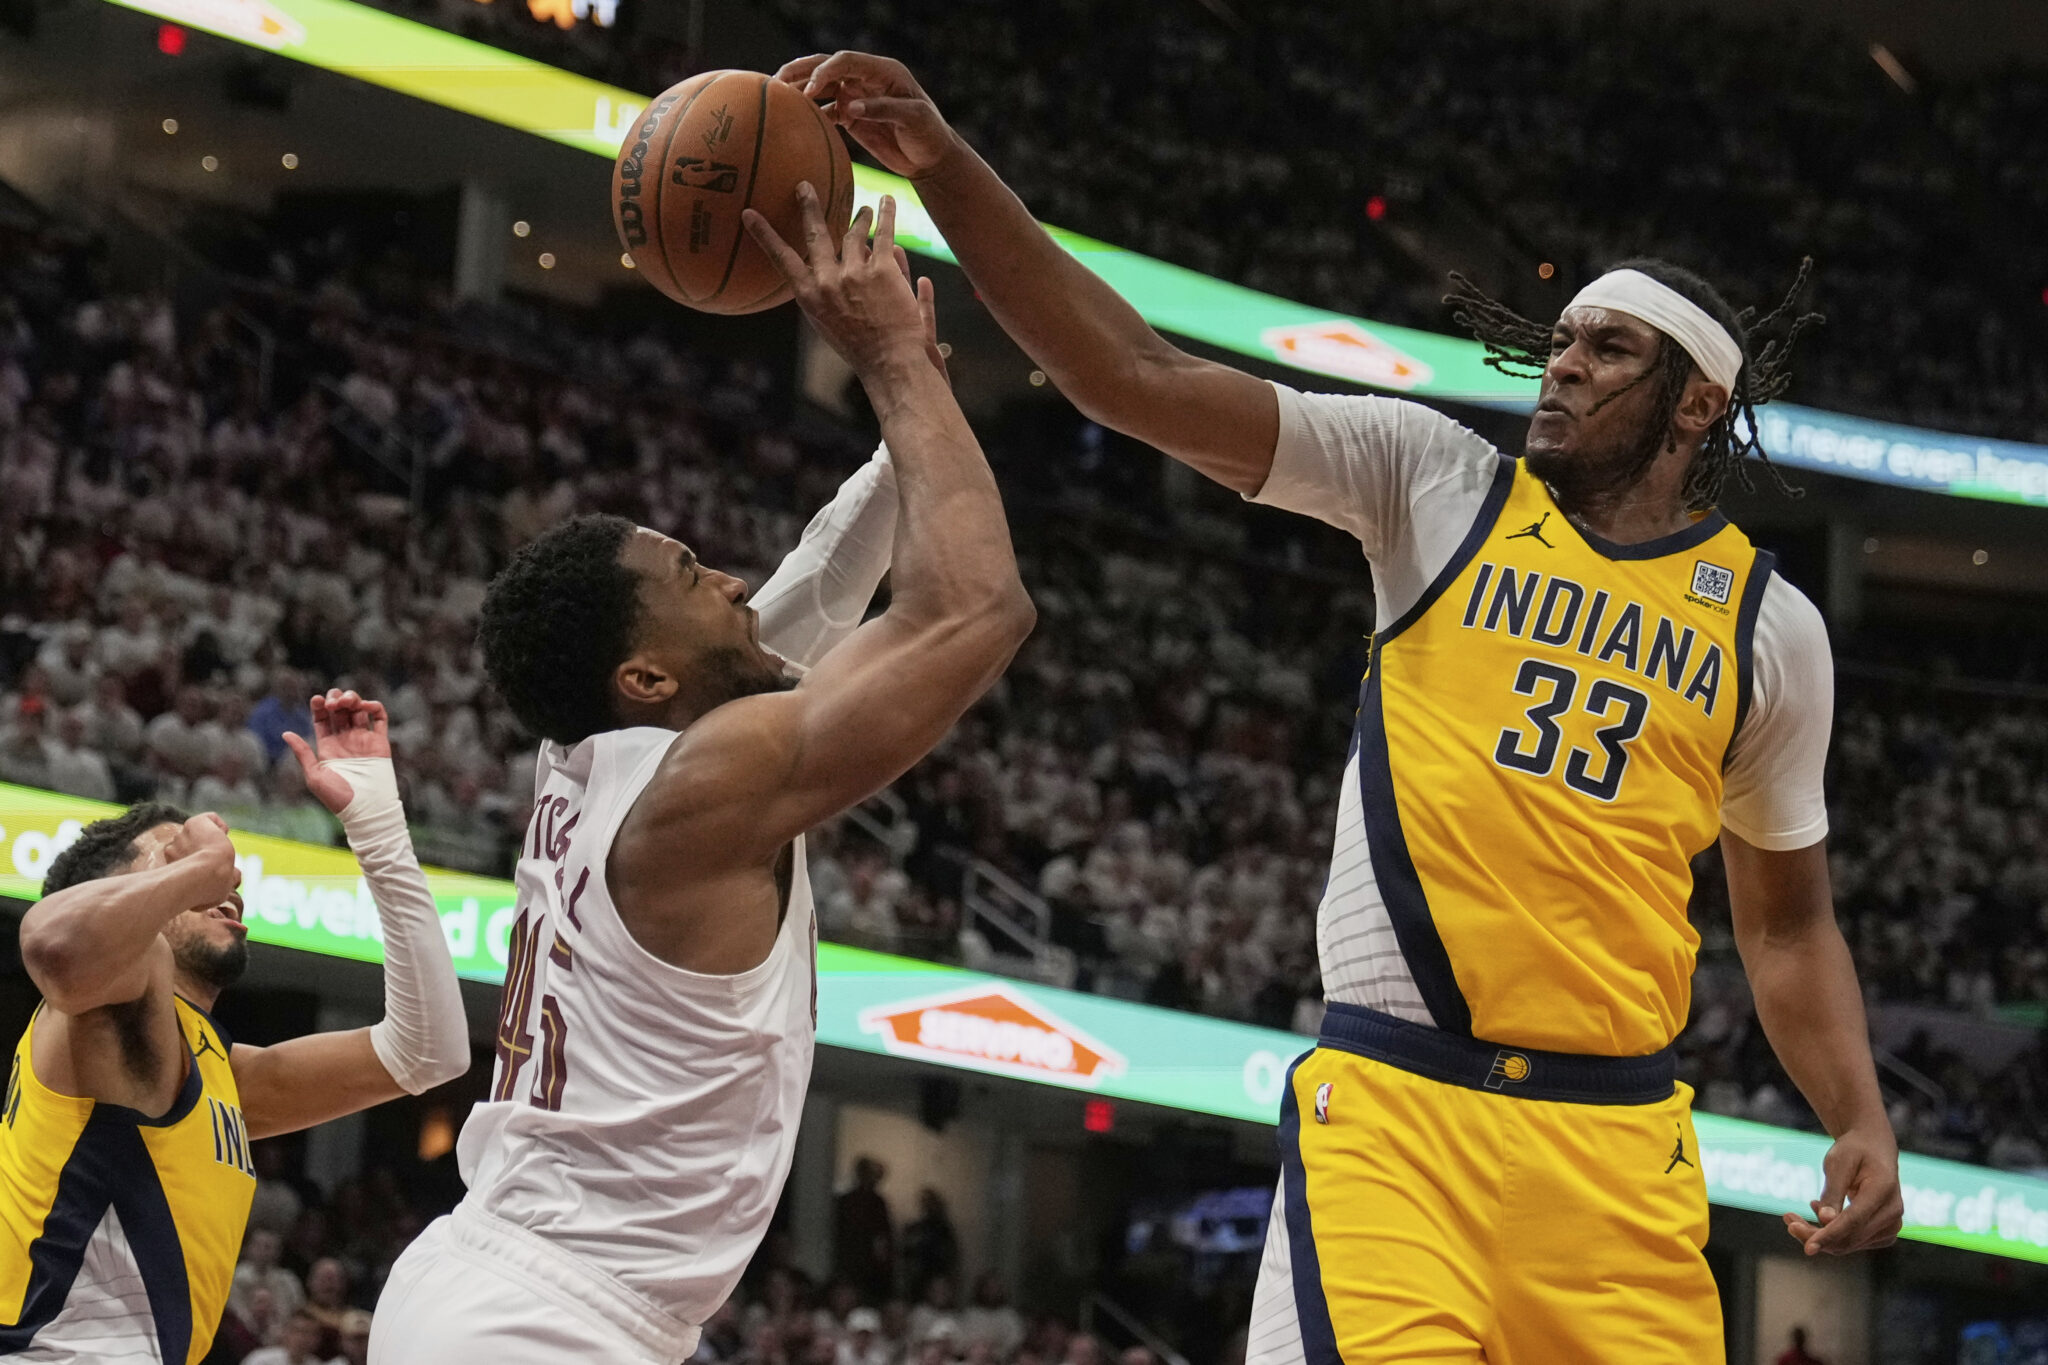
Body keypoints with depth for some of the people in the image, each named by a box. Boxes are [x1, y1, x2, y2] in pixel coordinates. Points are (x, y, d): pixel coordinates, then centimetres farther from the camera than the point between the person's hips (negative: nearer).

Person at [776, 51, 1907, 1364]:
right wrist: (946, 167, -12)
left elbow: (1787, 922, 20)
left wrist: (1864, 1121, 3)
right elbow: (1142, 380, -2)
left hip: (1614, 1141, 2)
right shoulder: (1440, 483, 6)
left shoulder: (1772, 626, 11)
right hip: (1394, 1105, -2)